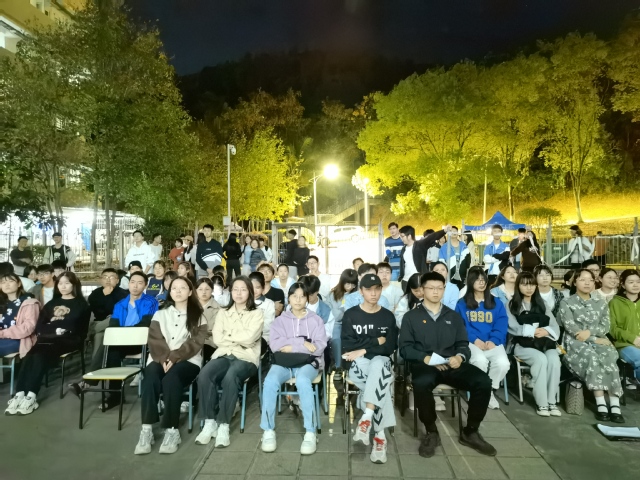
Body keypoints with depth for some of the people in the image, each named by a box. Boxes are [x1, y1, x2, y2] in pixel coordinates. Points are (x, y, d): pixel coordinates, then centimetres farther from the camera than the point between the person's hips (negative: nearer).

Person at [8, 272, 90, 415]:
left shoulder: (81, 305, 9)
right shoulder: (51, 304, 26)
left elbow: (79, 328, -5)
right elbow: (39, 326, 14)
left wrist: (58, 330, -12)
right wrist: (54, 330, -7)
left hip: (68, 340, -5)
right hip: (48, 339, 5)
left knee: (40, 355, -30)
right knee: (28, 356, -26)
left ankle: (31, 397, -31)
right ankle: (20, 394, -30)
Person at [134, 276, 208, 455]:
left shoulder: (198, 316, 11)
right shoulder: (160, 314, 19)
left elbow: (195, 342, -2)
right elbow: (155, 340, 5)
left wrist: (174, 358, -17)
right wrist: (164, 359, -14)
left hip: (187, 361, -2)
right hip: (160, 360, 2)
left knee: (171, 379, -34)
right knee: (150, 377, -31)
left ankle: (172, 430, -28)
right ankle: (146, 429, -31)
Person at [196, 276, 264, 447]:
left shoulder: (257, 313, 8)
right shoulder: (223, 313, 19)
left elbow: (249, 338, -9)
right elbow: (217, 339, 5)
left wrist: (228, 335, 1)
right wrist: (240, 339, -1)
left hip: (246, 358, -3)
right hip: (223, 355, 3)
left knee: (230, 377, -37)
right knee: (204, 375, -30)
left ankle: (223, 425, -25)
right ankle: (209, 422, -17)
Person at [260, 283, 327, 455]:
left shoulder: (316, 320, 10)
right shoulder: (280, 320, 13)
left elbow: (319, 347, -3)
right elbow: (274, 345, -4)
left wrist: (292, 346, -9)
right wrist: (303, 343, -12)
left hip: (308, 362, -1)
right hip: (284, 363, 2)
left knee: (302, 381, -36)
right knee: (270, 381, -30)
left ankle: (310, 433, -26)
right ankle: (268, 431, -17)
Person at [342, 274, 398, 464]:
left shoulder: (388, 317, 9)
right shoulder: (350, 315, 4)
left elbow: (390, 347, -2)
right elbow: (348, 346, -7)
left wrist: (364, 349, -12)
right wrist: (376, 341, -7)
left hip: (381, 361, 1)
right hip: (357, 364, -1)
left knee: (378, 365, -37)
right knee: (381, 383, -33)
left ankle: (367, 418, -39)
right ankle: (380, 434, -28)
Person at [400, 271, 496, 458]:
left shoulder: (454, 316, 20)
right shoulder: (411, 317, 9)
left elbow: (463, 344, 13)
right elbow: (405, 348, 1)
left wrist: (460, 356, -11)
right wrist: (426, 358, -16)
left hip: (452, 364, 3)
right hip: (425, 364, -3)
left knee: (483, 381, -24)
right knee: (421, 383, -38)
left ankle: (470, 432, -2)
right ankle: (431, 432, -13)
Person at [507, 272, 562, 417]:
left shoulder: (542, 304, 20)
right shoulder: (511, 305, 9)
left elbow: (555, 327, 9)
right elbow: (513, 327, -5)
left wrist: (546, 331, -13)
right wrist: (533, 331, -16)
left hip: (544, 343, 3)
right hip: (522, 344, -3)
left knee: (554, 359, -29)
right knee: (541, 359, -32)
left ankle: (552, 401, -21)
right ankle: (541, 403, -24)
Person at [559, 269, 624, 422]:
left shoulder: (601, 304, 19)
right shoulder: (566, 303, 6)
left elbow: (606, 326, 6)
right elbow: (570, 326, -6)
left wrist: (590, 332, -15)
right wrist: (595, 339, -13)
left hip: (599, 341, 3)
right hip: (576, 342, -3)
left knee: (609, 357, -31)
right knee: (592, 358, -35)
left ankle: (615, 405, -32)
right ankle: (601, 404, -34)